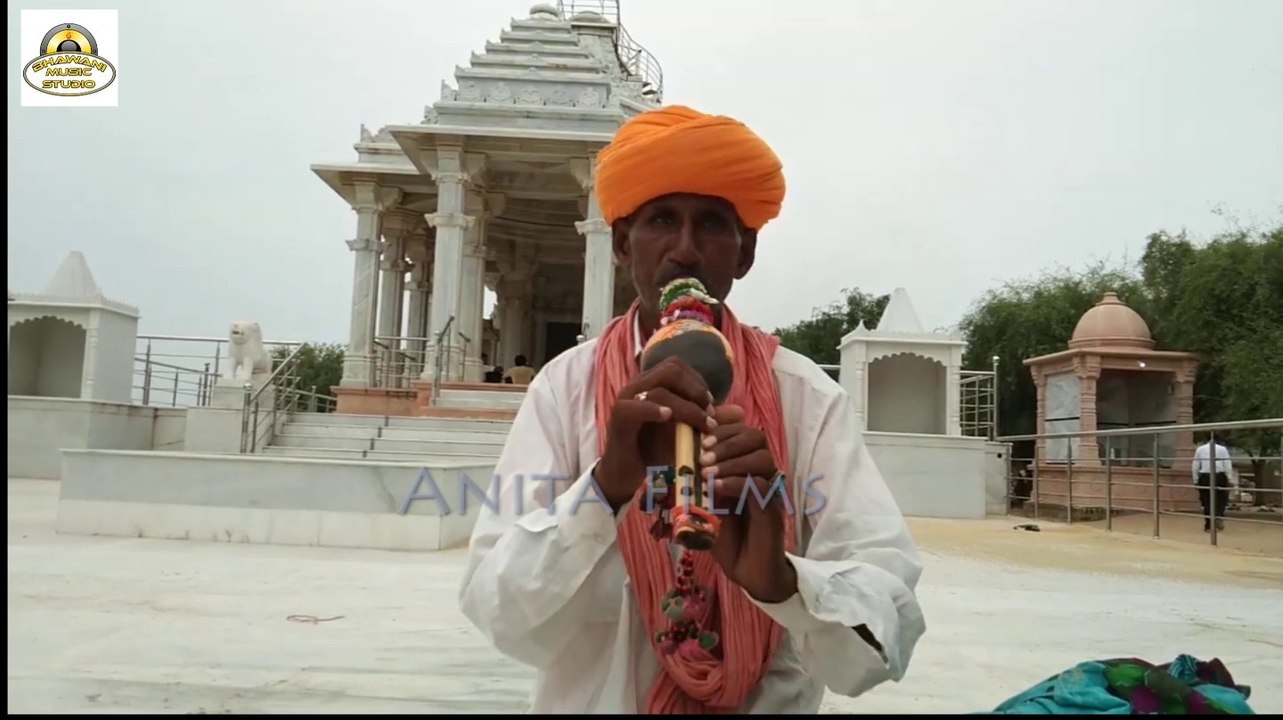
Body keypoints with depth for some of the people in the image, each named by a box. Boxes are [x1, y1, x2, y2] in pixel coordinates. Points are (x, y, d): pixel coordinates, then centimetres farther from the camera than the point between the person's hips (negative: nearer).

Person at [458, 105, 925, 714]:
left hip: (771, 704, 0)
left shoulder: (809, 399, -8)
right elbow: (497, 613, -14)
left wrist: (782, 578, -32)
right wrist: (606, 486, -28)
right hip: (591, 702, 0)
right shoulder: (564, 386, -7)